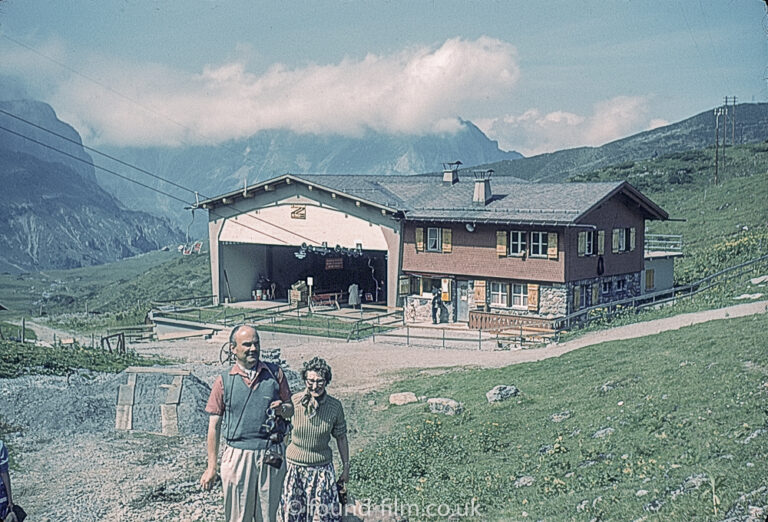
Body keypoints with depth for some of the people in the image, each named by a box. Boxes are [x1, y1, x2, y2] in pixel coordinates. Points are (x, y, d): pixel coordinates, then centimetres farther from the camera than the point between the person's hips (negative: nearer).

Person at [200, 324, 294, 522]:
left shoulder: (275, 373, 5)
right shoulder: (224, 381, 1)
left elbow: (290, 409, 12)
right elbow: (214, 426, 3)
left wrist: (282, 409, -13)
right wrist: (211, 467, 2)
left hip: (271, 455, 1)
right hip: (238, 455, -1)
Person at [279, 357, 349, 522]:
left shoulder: (335, 406, -10)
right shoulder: (293, 402, -13)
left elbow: (341, 438, 3)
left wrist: (346, 467, 8)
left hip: (322, 468, 0)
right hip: (294, 467, 0)